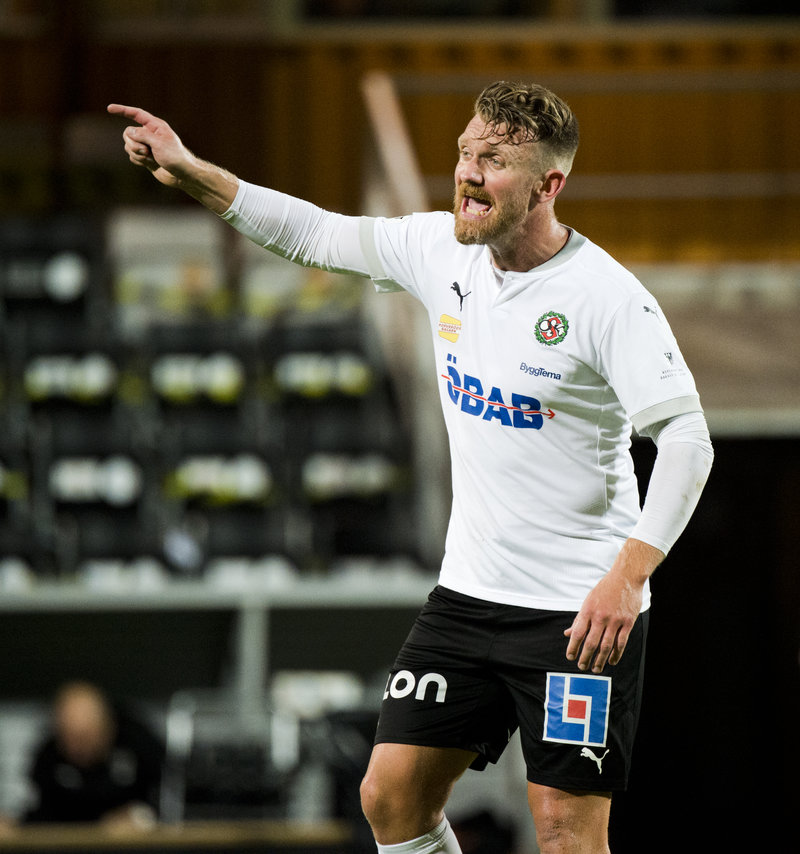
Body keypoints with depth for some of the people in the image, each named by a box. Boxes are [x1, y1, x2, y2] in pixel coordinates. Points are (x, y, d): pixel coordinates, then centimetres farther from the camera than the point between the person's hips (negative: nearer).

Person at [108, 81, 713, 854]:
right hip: (468, 589, 7)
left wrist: (627, 575, -28)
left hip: (582, 613, -7)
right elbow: (315, 235, 14)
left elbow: (687, 437, -19)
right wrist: (190, 172, 5)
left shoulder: (607, 297, -18)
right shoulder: (440, 250, 1)